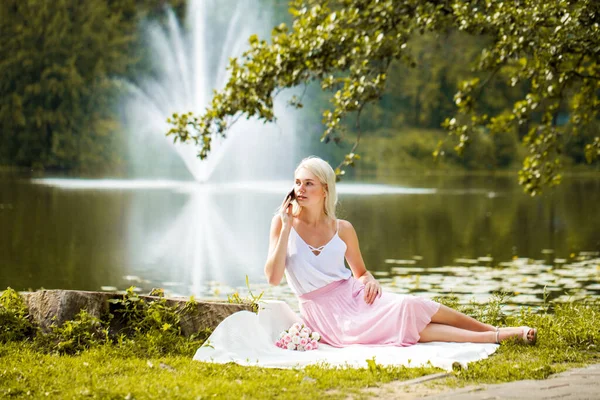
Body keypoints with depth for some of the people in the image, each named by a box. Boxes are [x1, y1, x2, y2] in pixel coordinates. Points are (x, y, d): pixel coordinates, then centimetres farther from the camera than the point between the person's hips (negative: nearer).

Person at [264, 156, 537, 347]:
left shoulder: (342, 229, 4)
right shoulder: (282, 223, -4)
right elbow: (273, 277, -13)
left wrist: (370, 281, -9)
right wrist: (286, 228, -17)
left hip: (353, 295, 3)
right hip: (325, 315, -3)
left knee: (411, 308, -25)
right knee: (406, 315, -26)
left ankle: (497, 332, -14)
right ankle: (496, 337, -26)